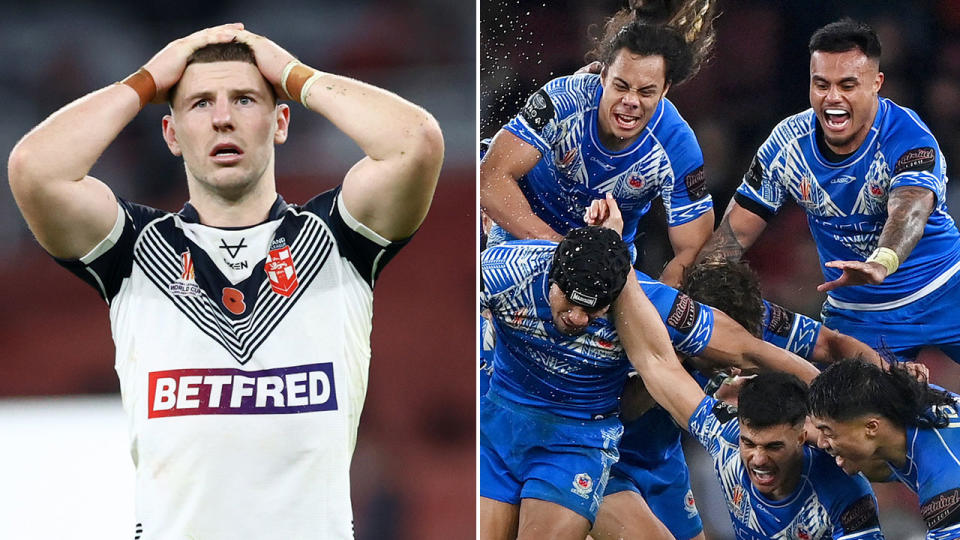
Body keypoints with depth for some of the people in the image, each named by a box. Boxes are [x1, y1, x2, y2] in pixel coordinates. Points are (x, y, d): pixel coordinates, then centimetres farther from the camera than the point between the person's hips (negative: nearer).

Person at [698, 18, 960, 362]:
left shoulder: (909, 137, -21)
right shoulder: (788, 143, -8)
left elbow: (908, 213, -40)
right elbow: (736, 232, -3)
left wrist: (880, 264, -63)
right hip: (854, 314, 3)